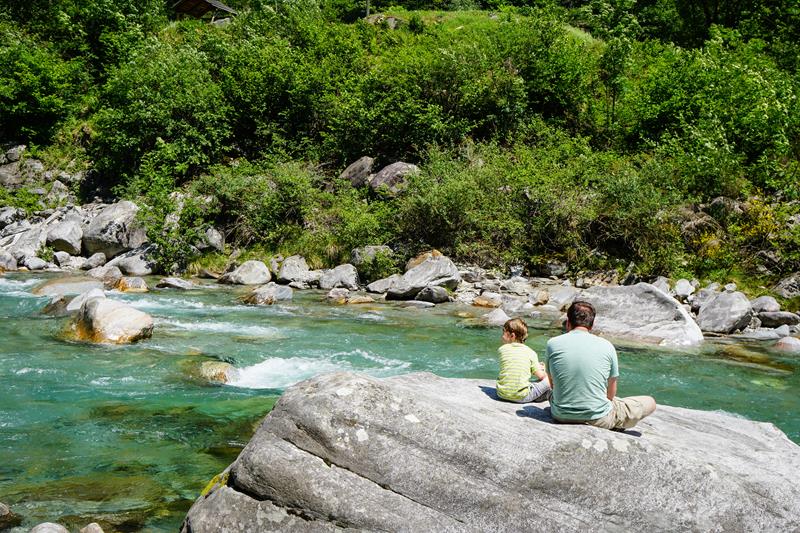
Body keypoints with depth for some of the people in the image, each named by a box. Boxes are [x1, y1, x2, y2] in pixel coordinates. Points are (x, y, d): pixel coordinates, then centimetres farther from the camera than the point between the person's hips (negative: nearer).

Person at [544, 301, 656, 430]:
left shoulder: (552, 344, -3)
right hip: (598, 419, -2)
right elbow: (611, 393, 4)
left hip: (561, 416, 2)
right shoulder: (606, 346, -6)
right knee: (650, 402, 16)